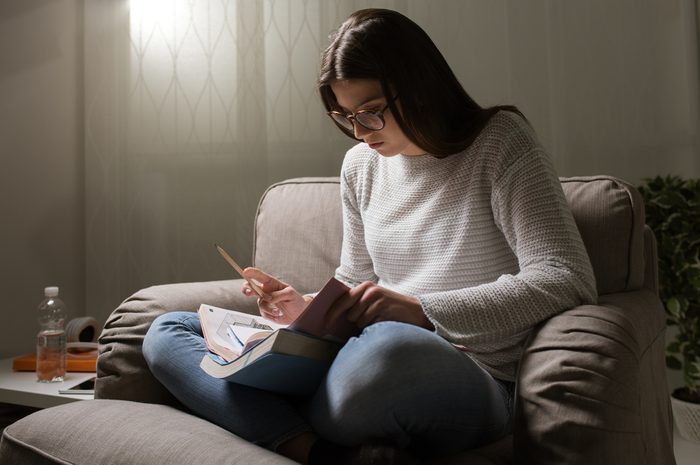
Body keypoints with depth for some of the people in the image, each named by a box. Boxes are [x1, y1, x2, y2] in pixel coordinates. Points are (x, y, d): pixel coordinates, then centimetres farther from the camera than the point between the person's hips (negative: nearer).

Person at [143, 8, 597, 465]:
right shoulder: (360, 164, 12)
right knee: (167, 332, -3)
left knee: (387, 346, -45)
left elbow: (568, 280, -15)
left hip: (468, 384, -6)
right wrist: (308, 309, -2)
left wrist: (420, 308, -23)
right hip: (366, 361, 7)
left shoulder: (500, 141, -4)